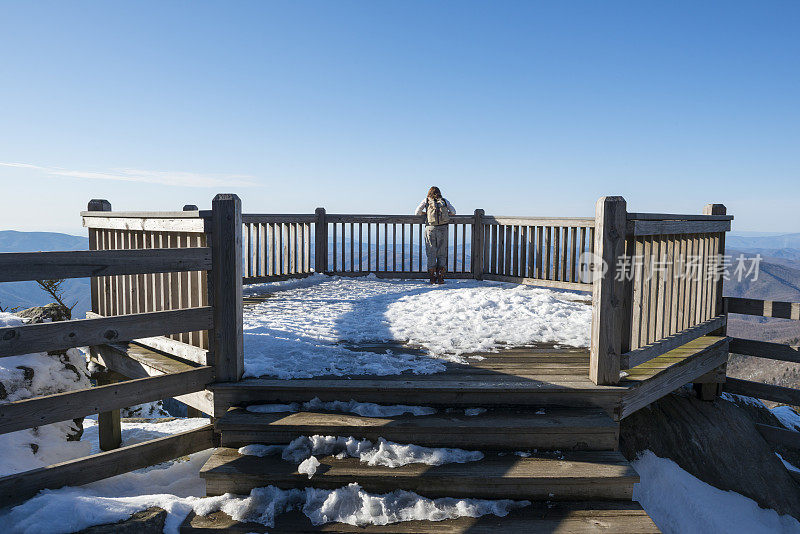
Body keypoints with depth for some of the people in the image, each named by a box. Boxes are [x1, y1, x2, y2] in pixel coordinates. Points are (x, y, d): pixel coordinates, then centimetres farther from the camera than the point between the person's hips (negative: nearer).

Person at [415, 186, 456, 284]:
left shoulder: (426, 200, 14)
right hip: (442, 228, 1)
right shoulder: (444, 200, 16)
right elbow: (453, 212, 17)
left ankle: (432, 278, 3)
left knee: (431, 253, 6)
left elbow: (417, 212, 9)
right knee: (442, 254, 9)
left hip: (430, 228, -1)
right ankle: (440, 277, 2)